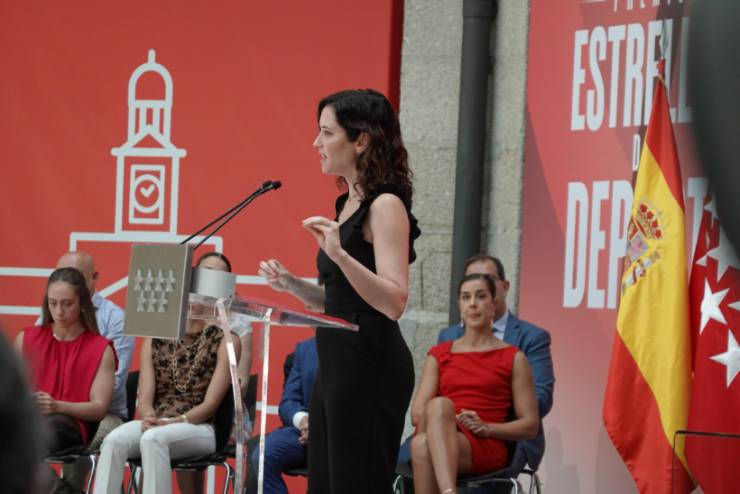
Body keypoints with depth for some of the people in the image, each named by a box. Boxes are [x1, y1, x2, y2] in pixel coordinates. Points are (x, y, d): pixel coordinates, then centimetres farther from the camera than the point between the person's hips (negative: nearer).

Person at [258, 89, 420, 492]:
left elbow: (394, 302, -22)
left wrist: (340, 254, -31)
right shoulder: (348, 204, 15)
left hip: (370, 368, -9)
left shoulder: (385, 205, -12)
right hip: (337, 364, 9)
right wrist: (291, 284, 6)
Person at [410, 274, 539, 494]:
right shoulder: (439, 355, 21)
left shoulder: (512, 358, 12)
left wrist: (486, 428, -9)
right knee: (439, 405, -37)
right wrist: (452, 419, -10)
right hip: (436, 438, 2)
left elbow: (530, 425, 7)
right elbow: (417, 414, 11)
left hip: (487, 447, -2)